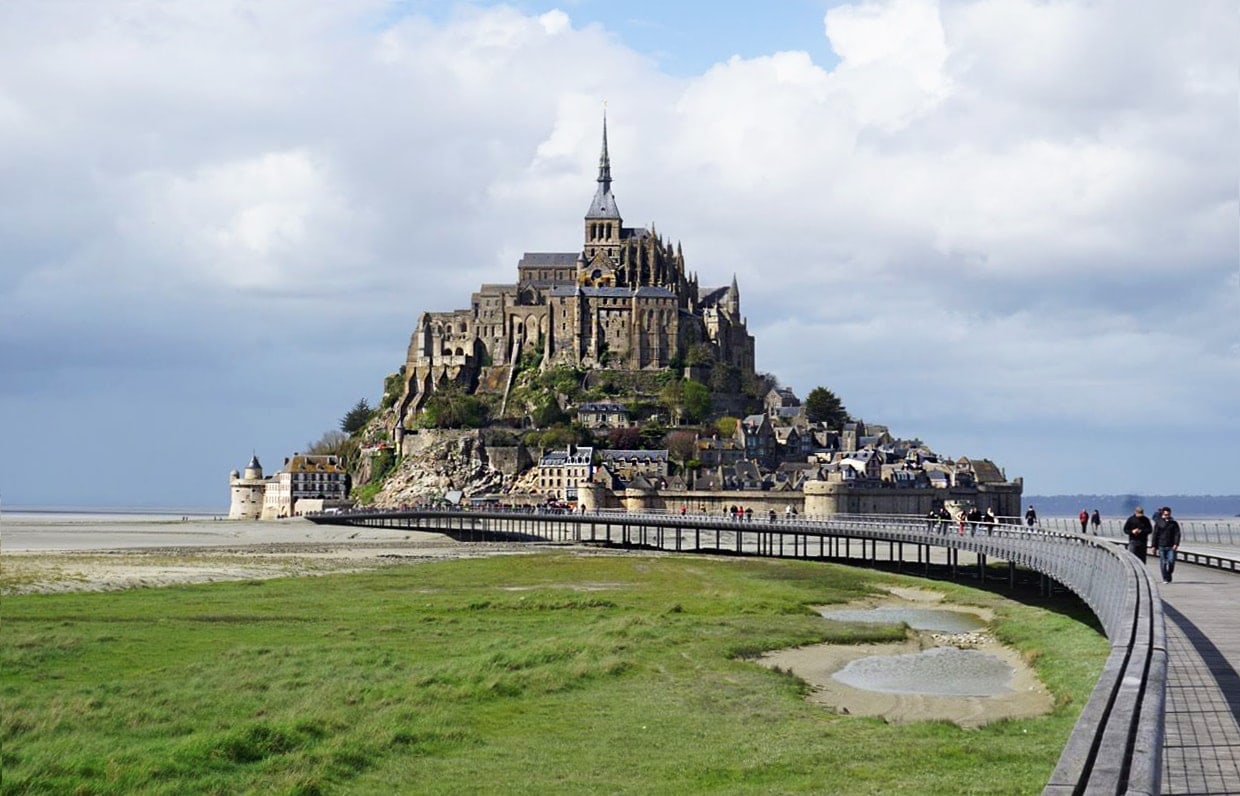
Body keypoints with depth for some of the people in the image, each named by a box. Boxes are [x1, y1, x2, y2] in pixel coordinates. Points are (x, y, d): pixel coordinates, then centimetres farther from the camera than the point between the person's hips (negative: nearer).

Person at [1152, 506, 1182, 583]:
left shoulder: (1174, 523, 7)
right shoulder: (1158, 523, 5)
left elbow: (1177, 534, 2)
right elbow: (1155, 535, 6)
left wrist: (1176, 544, -12)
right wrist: (1154, 546, 2)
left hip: (1171, 546, 0)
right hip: (1161, 546, 0)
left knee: (1171, 561, -8)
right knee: (1163, 563, -1)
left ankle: (1169, 575, 16)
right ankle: (1165, 578, 6)